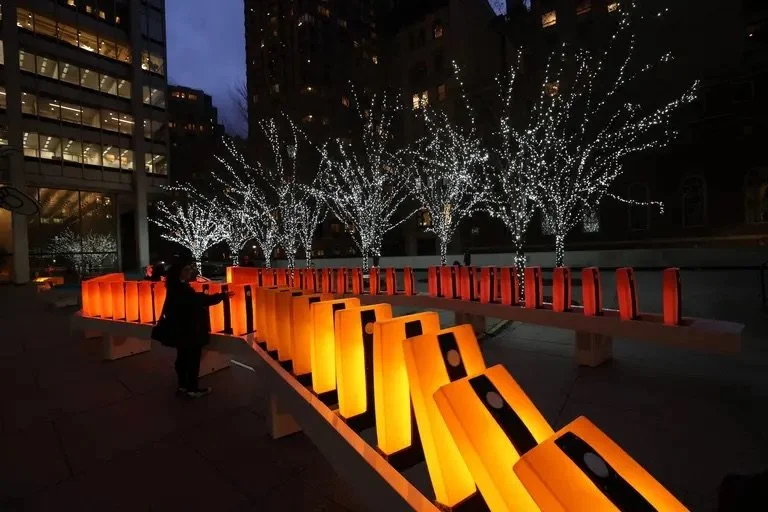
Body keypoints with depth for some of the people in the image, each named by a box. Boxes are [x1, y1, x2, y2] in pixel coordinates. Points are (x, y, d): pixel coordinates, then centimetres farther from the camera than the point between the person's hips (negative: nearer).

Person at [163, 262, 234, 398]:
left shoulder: (175, 287, 8)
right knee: (193, 358, 0)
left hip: (180, 330, 10)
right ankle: (193, 389, 10)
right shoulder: (182, 289, -24)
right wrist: (223, 295, -23)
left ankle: (183, 385, 30)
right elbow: (201, 299, -27)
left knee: (183, 357, 18)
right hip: (188, 330, -10)